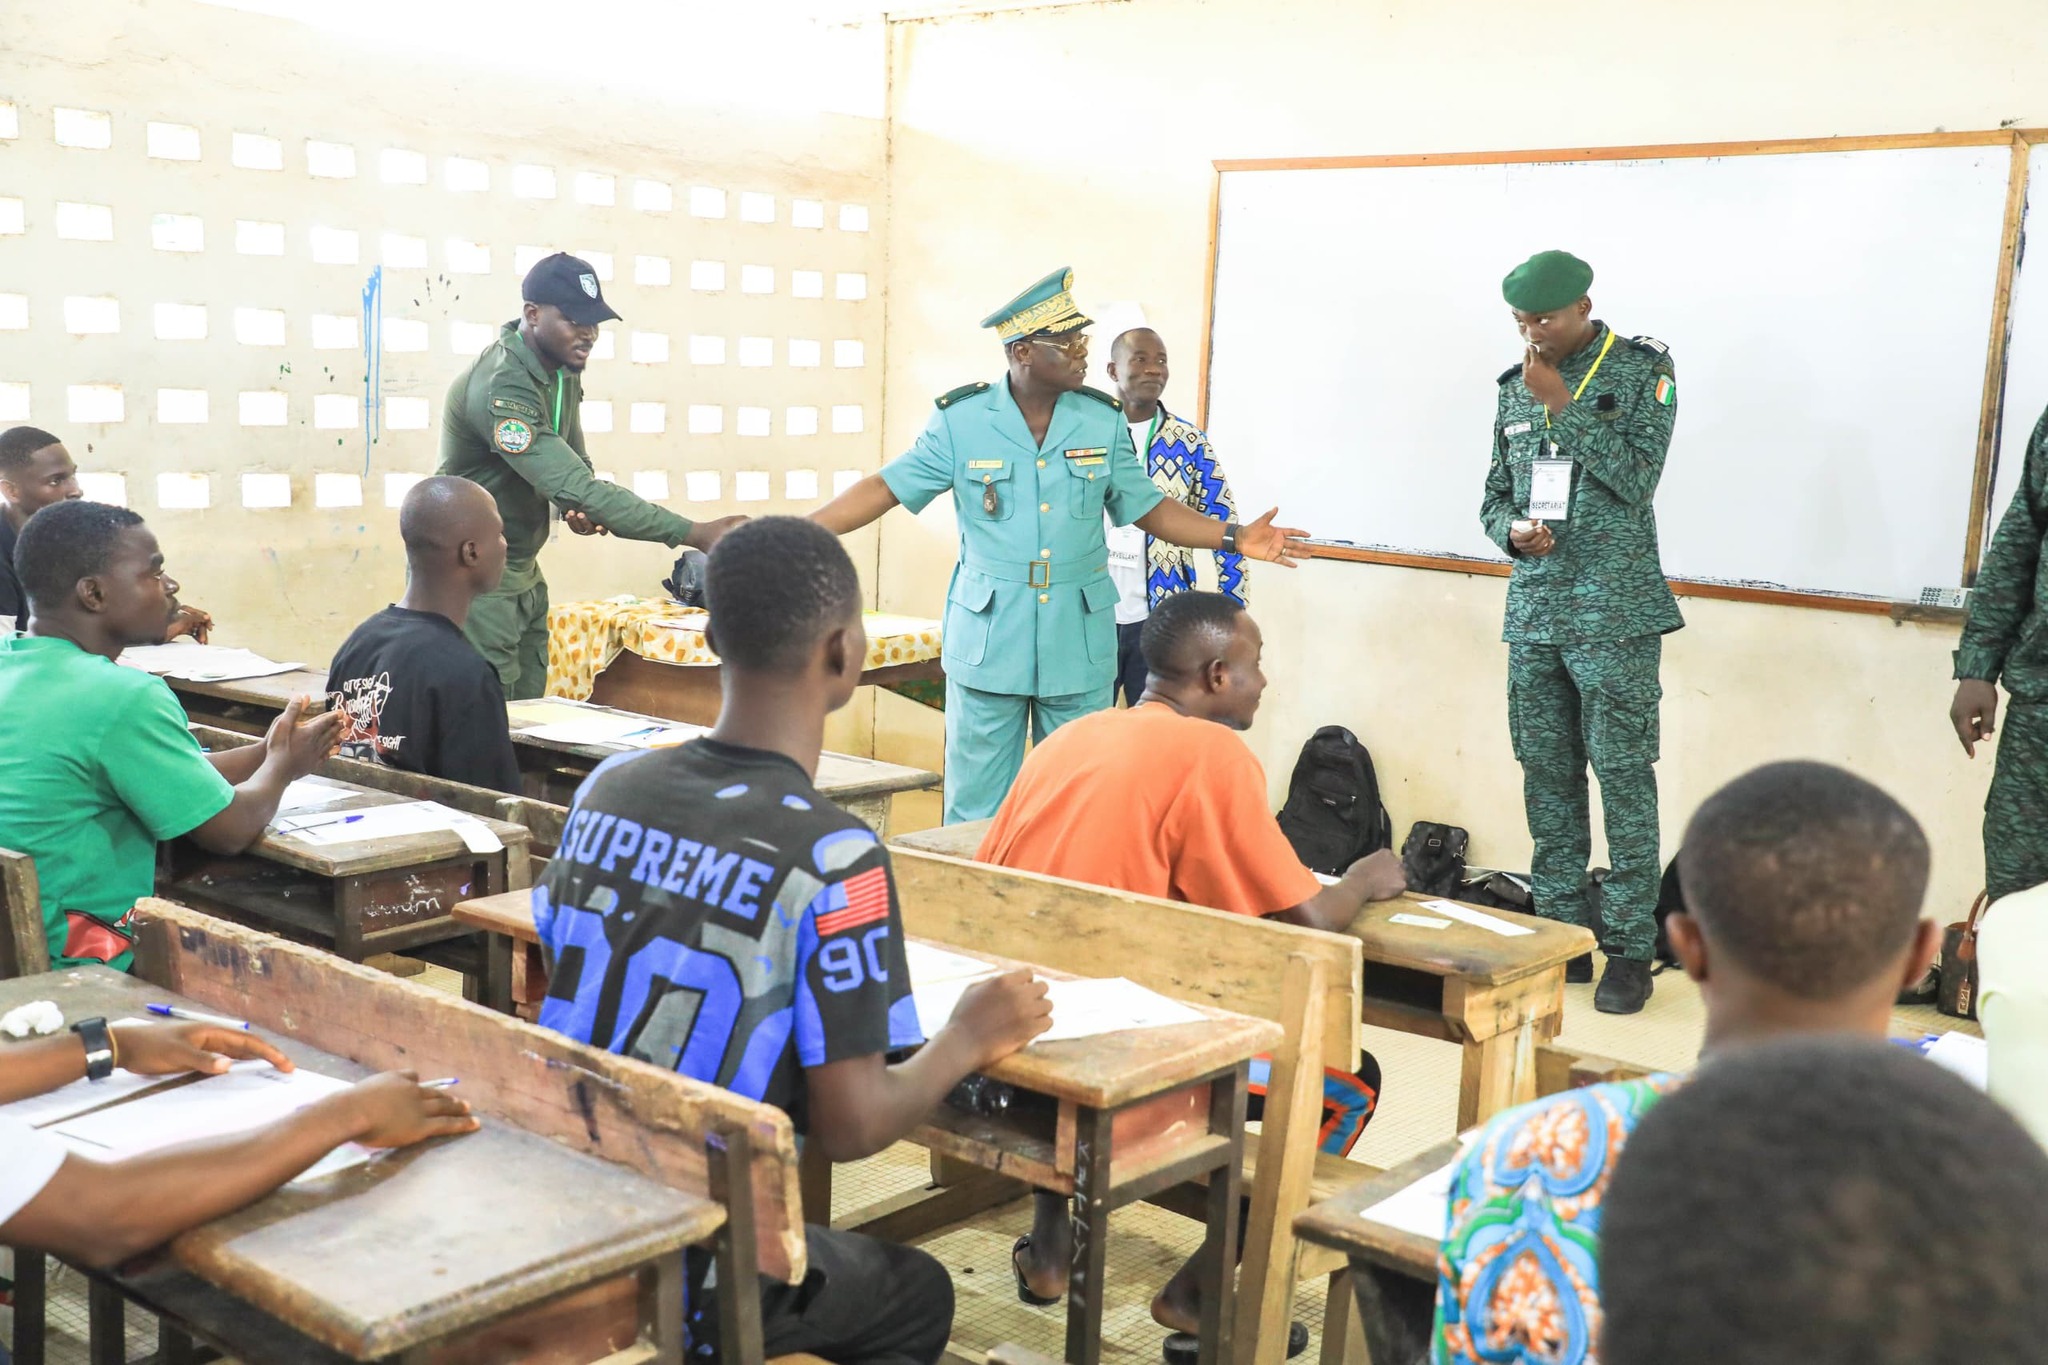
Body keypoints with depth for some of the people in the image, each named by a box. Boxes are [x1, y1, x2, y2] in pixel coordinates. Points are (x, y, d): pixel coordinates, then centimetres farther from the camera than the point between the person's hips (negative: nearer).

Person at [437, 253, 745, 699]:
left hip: (523, 575, 9)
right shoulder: (501, 386, -26)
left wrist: (582, 508, -12)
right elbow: (573, 486, -33)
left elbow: (574, 467, 14)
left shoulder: (563, 370, 3)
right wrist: (696, 533, -35)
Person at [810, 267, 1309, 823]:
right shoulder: (961, 420, -4)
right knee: (976, 809, 4)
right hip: (988, 644, -2)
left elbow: (1146, 507, 10)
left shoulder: (1104, 422, 3)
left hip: (1080, 649, 2)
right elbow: (888, 488, 0)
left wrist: (1235, 538, 0)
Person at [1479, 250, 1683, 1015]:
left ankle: (1629, 950, 2)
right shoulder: (1517, 386, 12)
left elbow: (1637, 477, -13)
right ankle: (1561, 936, 18)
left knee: (1623, 777, -4)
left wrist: (1562, 405, -14)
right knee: (1547, 778, 8)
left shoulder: (1641, 370, -2)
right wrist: (1513, 531, -5)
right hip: (1534, 609, 5)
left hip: (1614, 613, -5)